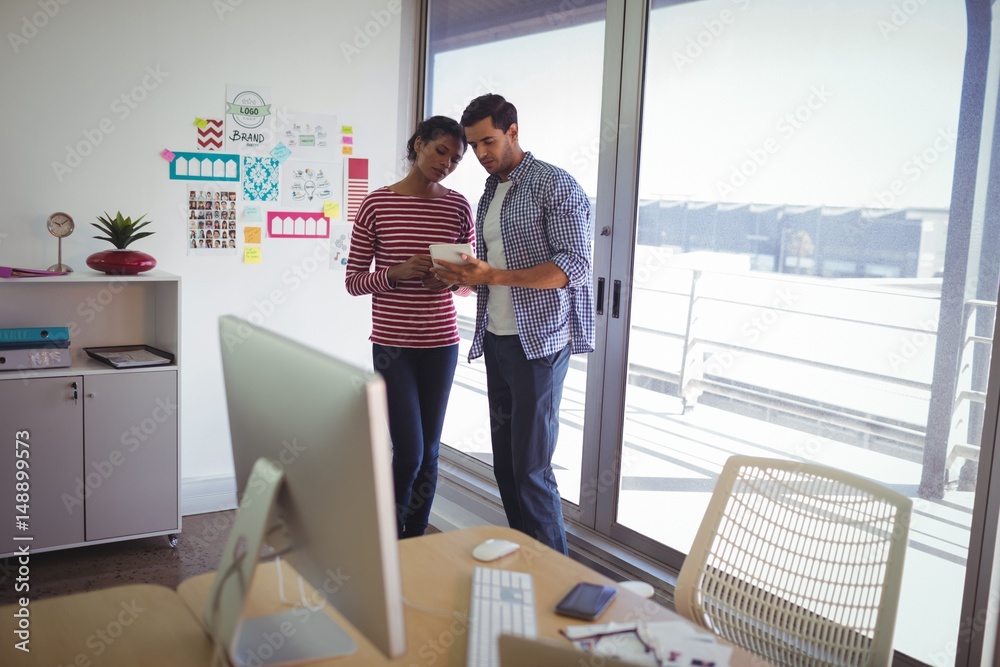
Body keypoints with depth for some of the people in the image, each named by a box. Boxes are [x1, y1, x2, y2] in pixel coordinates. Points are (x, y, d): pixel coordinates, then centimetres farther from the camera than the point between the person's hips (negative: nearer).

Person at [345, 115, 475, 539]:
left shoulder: (459, 207, 4)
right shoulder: (376, 204, -4)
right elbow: (353, 281, -2)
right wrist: (397, 272, -19)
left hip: (441, 343, 3)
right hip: (392, 344, -3)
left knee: (429, 453, 9)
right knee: (409, 453, -7)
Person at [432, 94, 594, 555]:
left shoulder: (555, 186, -8)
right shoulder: (490, 193, 17)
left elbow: (575, 266, -17)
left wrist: (494, 276, -23)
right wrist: (463, 276, 2)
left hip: (539, 341, -8)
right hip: (497, 340, 8)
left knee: (531, 465, -7)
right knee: (504, 461, 11)